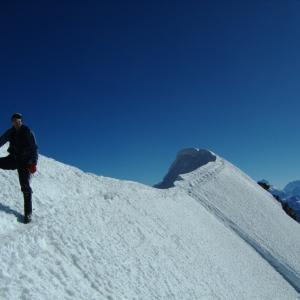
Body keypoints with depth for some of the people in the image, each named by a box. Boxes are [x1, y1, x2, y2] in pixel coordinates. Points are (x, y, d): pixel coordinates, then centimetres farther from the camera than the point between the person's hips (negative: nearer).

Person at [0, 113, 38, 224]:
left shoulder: (28, 132, -7)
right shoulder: (9, 132, 4)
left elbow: (34, 148, -8)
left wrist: (33, 163, -16)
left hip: (24, 162, -5)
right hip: (13, 159, 5)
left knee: (25, 186, -7)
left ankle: (28, 212, 0)